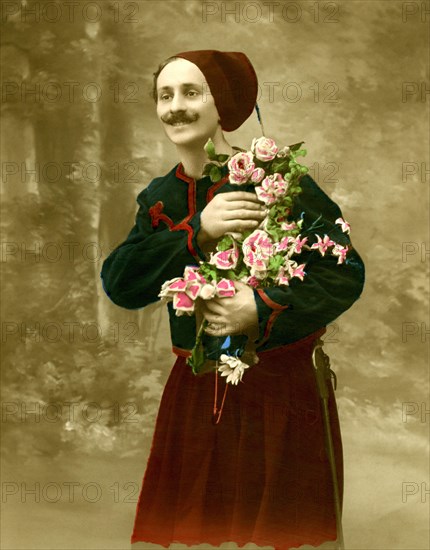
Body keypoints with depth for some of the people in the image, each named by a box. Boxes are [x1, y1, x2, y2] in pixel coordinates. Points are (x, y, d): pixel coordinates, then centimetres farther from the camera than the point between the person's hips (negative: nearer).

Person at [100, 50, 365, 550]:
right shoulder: (159, 198, 6)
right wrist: (198, 231, -20)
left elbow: (345, 272, -15)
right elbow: (119, 283, -8)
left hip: (282, 389, -4)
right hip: (197, 391, 5)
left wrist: (262, 311, -29)